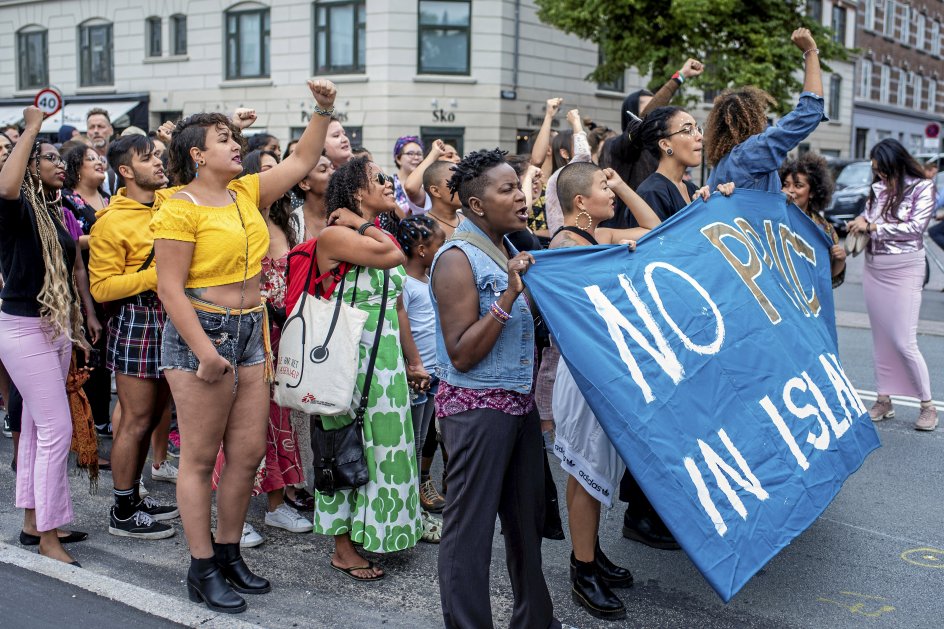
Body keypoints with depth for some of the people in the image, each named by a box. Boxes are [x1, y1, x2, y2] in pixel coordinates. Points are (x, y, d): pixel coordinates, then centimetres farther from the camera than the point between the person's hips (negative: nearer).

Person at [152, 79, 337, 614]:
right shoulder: (181, 207, -11)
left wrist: (324, 110, 5)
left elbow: (301, 162, 17)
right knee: (200, 458, 3)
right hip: (201, 333, -7)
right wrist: (206, 351, -20)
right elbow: (170, 288, -15)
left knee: (249, 452, 10)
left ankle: (230, 554, 25)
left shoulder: (248, 192, 10)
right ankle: (203, 569, 14)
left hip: (250, 333, 8)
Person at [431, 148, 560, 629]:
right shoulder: (458, 259, -14)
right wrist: (509, 295, -24)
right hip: (475, 406, -8)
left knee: (527, 517, 16)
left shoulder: (511, 251, 10)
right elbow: (462, 355, -19)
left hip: (519, 400, 8)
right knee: (470, 527, -1)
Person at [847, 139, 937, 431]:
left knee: (904, 342, -7)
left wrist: (872, 227, -13)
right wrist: (860, 222, -7)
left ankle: (928, 405, 5)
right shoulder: (878, 188, 8)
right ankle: (884, 400, 17)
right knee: (881, 339, 8)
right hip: (873, 269, 5)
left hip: (904, 270, -5)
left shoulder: (922, 187, -5)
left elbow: (915, 227, -14)